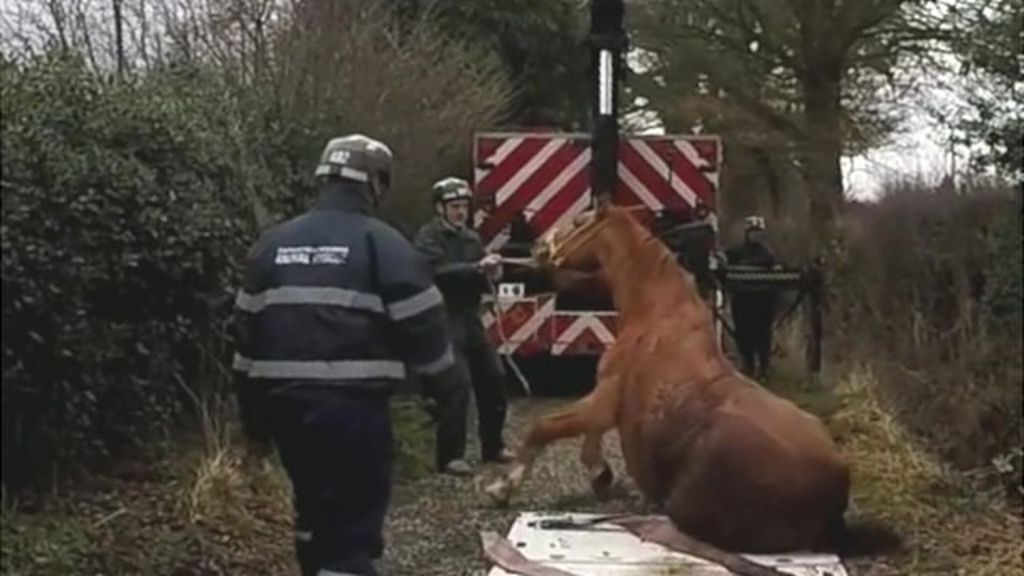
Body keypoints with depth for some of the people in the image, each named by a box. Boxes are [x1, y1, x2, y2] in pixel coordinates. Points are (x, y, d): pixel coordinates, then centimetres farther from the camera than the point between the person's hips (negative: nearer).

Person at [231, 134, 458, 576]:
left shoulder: (273, 243, 13)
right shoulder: (383, 243, -5)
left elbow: (247, 332, 15)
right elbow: (421, 325, -5)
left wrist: (253, 417, 22)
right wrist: (441, 372, 18)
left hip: (284, 401, 6)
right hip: (353, 404, -6)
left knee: (316, 506, 25)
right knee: (353, 524, -6)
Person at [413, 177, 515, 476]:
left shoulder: (472, 238, 12)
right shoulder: (428, 237, -8)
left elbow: (480, 281, 14)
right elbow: (440, 272, -24)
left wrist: (491, 275, -8)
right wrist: (478, 266, -30)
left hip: (470, 318, 8)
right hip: (444, 320, -7)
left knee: (493, 377, 9)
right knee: (457, 383, -15)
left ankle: (492, 446, 23)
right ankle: (450, 456, -10)